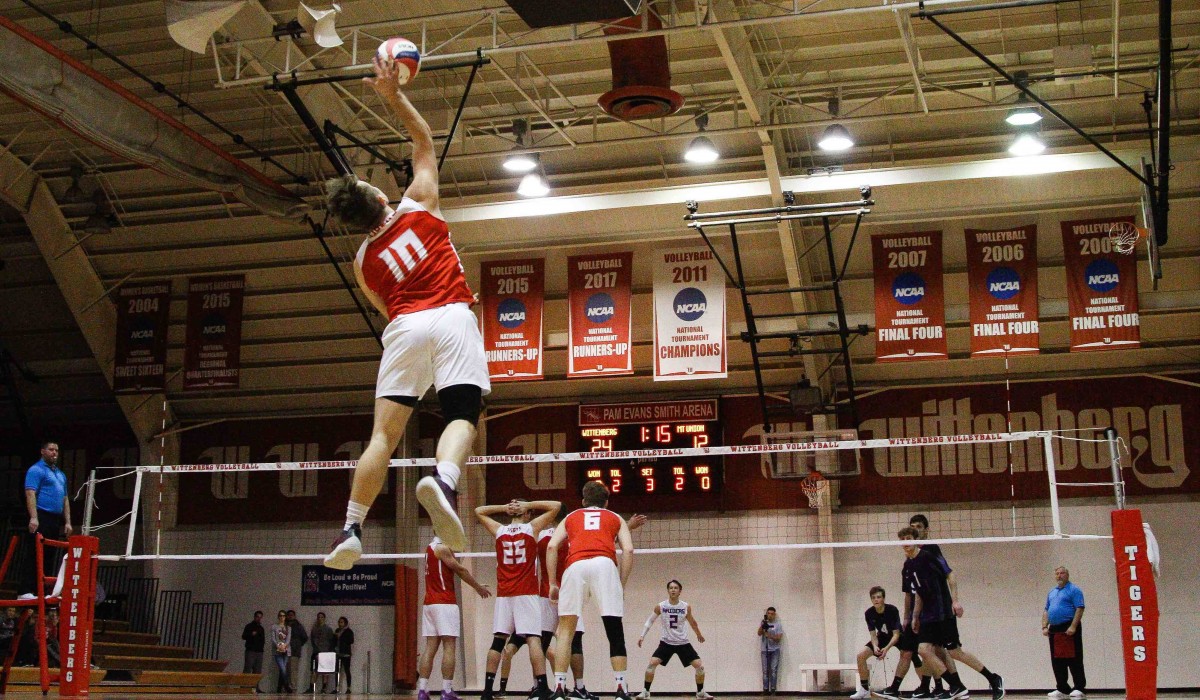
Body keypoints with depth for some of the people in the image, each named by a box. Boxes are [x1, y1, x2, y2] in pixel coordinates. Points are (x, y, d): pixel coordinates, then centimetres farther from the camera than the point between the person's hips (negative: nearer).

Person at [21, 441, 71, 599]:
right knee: (36, 556, -12)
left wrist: (67, 522, 17)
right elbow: (30, 494, -13)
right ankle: (25, 592, -12)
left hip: (56, 521, 8)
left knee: (50, 558, 7)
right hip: (41, 519, -8)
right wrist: (33, 518, -23)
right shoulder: (36, 470, -3)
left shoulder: (61, 474, 22)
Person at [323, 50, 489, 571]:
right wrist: (393, 95, 25)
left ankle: (351, 529, -3)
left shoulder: (363, 261, 18)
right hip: (452, 318, -2)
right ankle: (443, 480, -42)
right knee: (461, 416, -12)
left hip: (404, 327, 2)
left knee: (384, 432, 1)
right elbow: (425, 142, 24)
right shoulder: (417, 205, 13)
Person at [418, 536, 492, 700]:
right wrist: (478, 587, 5)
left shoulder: (431, 547, 17)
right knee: (449, 647, -7)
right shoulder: (442, 548, -10)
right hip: (445, 603, -8)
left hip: (430, 603, 9)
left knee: (430, 648, 5)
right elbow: (459, 569, -5)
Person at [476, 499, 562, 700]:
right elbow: (556, 506, 5)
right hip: (526, 594, -3)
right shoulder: (531, 528, 1)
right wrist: (528, 505, 5)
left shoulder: (499, 530, 8)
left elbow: (478, 511, 24)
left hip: (503, 595, 3)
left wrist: (504, 507, 16)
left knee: (498, 641, 7)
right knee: (533, 639, -9)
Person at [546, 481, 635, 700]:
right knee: (615, 632, 4)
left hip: (575, 565, 1)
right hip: (604, 564, -1)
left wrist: (552, 583, 16)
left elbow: (551, 546, 15)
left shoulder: (571, 517, 32)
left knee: (565, 631, 8)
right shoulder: (615, 518, 30)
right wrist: (622, 585, 15)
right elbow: (628, 550, 12)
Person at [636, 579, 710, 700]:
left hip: (683, 642, 1)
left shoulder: (686, 607, -8)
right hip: (666, 642, -1)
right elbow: (650, 621, 4)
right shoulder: (660, 607, -10)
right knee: (652, 663, -18)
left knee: (700, 666, -6)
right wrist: (642, 636, -4)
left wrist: (699, 634, 26)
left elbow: (692, 622, 12)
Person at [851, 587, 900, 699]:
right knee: (861, 655, -11)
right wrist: (875, 647, -35)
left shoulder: (892, 610, -29)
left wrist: (886, 648, -41)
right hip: (882, 637, 4)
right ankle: (864, 689, 0)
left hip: (897, 637, -4)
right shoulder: (869, 613, -18)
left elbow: (896, 634, -27)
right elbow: (873, 634, -13)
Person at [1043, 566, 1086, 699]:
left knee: (1074, 660, -7)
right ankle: (1062, 689, 15)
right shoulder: (1051, 592, 19)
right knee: (1057, 661, 8)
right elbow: (1046, 610, 20)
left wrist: (1073, 627, -20)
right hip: (1054, 629, 7)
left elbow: (1079, 609, -13)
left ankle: (1080, 688, -3)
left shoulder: (1074, 590, -4)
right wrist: (1045, 626, 8)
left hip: (1069, 630, -7)